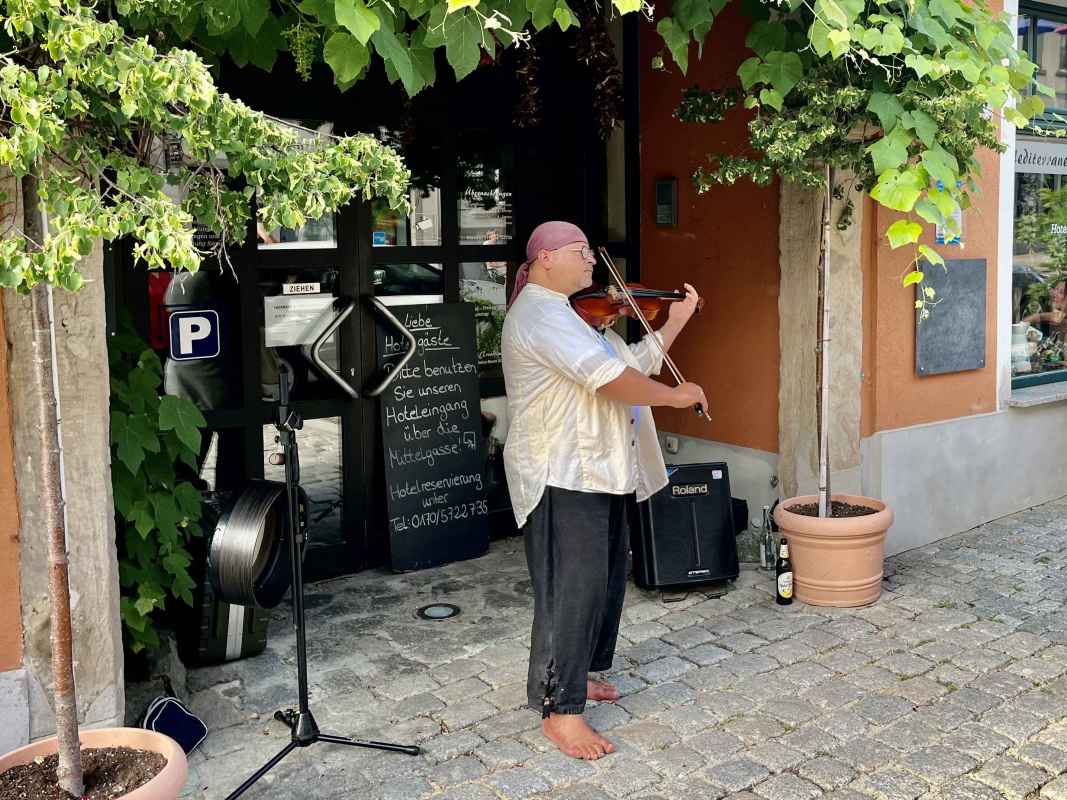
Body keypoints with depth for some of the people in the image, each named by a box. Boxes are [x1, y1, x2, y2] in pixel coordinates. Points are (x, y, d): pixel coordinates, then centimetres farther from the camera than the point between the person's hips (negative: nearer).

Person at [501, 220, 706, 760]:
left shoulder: (571, 314, 19)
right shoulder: (540, 314, -17)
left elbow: (635, 363, 19)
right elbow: (610, 380, -26)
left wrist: (675, 322, 12)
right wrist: (676, 395, -14)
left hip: (598, 472, 11)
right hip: (563, 477, -11)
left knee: (604, 581, 17)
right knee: (571, 590, -7)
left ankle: (577, 675, 33)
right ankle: (560, 710, 2)